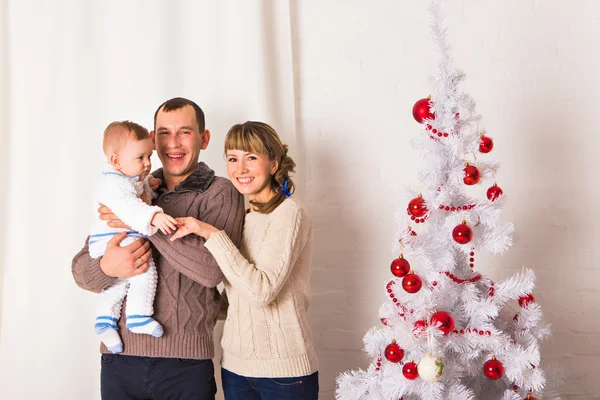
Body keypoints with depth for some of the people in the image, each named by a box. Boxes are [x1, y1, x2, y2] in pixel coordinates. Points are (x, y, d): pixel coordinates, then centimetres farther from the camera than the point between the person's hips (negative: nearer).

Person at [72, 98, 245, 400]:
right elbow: (81, 270, 7)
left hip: (185, 363, -3)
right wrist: (108, 267, -16)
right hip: (118, 357, 4)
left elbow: (213, 269, -18)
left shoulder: (221, 193, -1)